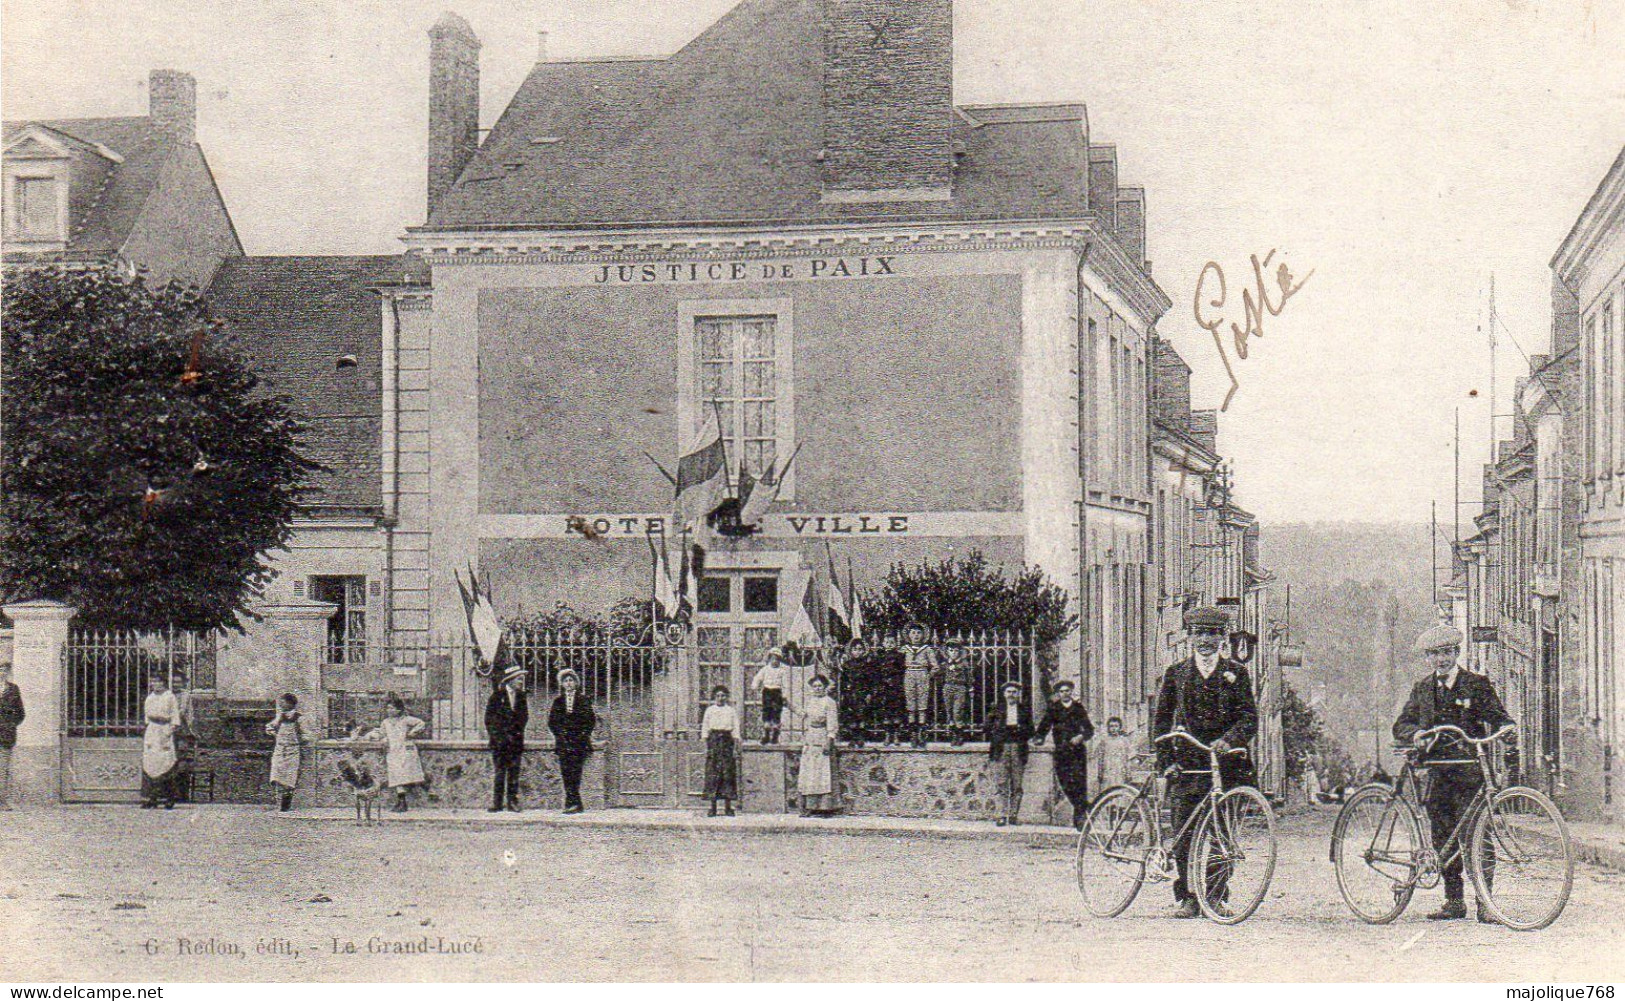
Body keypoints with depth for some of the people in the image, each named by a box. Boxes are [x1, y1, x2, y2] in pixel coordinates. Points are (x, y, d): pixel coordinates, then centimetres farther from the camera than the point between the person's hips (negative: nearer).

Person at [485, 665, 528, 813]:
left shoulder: (522, 697, 13)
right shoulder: (496, 696, 3)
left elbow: (524, 717, 12)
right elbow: (489, 718, 3)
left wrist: (517, 733, 1)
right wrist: (495, 735, -4)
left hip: (516, 739, 3)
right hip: (499, 739, -3)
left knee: (514, 772, 0)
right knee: (498, 772, -4)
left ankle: (512, 801, 3)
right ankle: (496, 802, -3)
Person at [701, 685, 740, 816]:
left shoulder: (731, 711, 9)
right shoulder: (709, 710, 9)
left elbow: (736, 730, 7)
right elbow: (705, 729, 8)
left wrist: (736, 748, 0)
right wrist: (706, 747, -1)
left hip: (727, 741, 0)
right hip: (713, 740, 0)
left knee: (728, 772, -3)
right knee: (713, 773, -5)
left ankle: (728, 806, 1)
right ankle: (713, 807, -1)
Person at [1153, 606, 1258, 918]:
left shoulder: (1236, 673, 9)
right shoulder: (1176, 673, 11)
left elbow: (1250, 716, -1)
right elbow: (1162, 720, 10)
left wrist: (1229, 739, -19)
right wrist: (1166, 761, 0)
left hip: (1226, 763, 0)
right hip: (1186, 765, 0)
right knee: (1185, 835, -3)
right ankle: (1187, 898, 4)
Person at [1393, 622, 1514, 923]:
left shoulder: (1477, 684, 3)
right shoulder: (1422, 689, 14)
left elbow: (1499, 717, -2)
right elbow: (1401, 725, 8)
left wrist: (1505, 729, -25)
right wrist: (1415, 734, -15)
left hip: (1469, 770, -4)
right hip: (1436, 772, 4)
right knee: (1443, 838, 5)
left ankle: (1485, 902, -6)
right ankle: (1454, 901, 13)